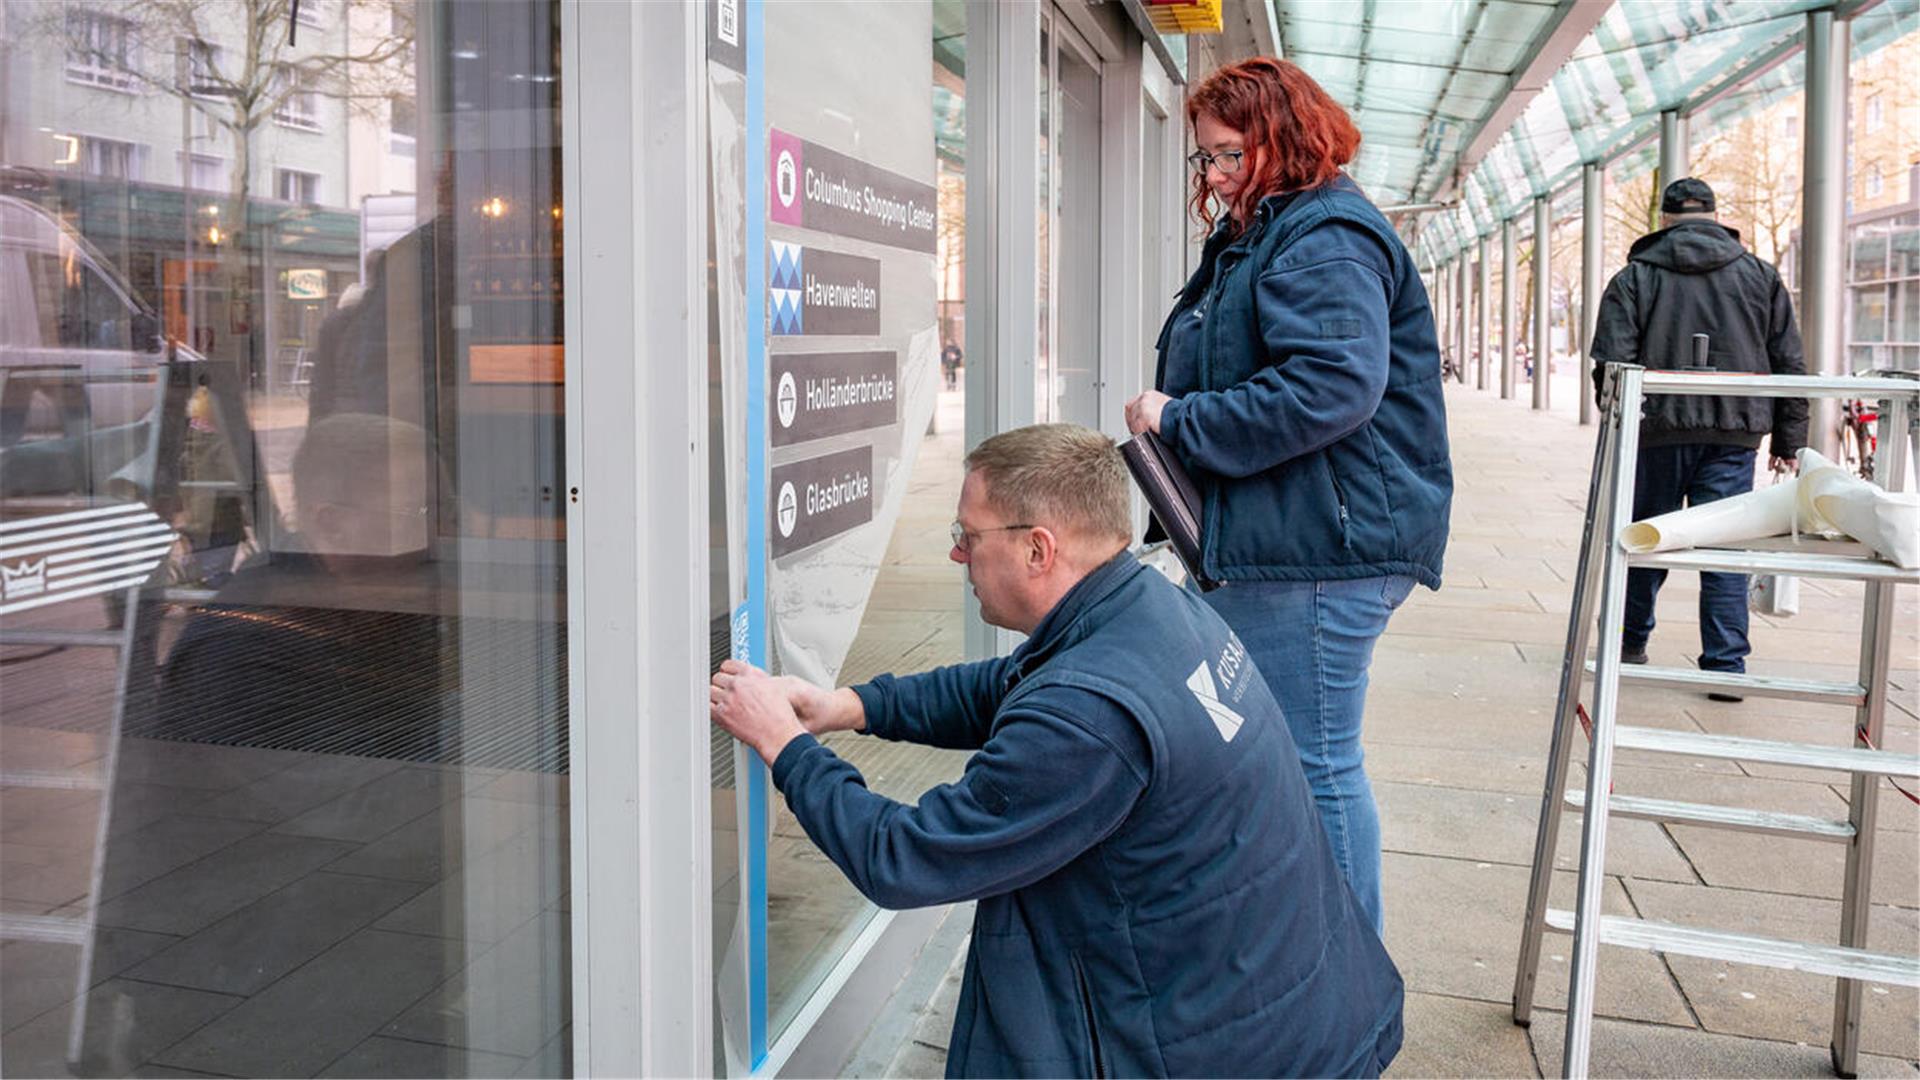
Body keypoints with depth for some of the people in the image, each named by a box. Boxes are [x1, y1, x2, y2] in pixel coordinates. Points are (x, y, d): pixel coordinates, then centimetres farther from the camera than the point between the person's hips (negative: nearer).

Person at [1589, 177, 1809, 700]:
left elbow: (1612, 365, -7)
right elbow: (1790, 365, 8)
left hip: (1660, 429, -1)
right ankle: (1726, 667, 1)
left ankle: (1630, 640, 28)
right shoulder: (1760, 275, 10)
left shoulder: (1634, 277, 2)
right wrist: (1788, 442, 12)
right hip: (1735, 434, 1)